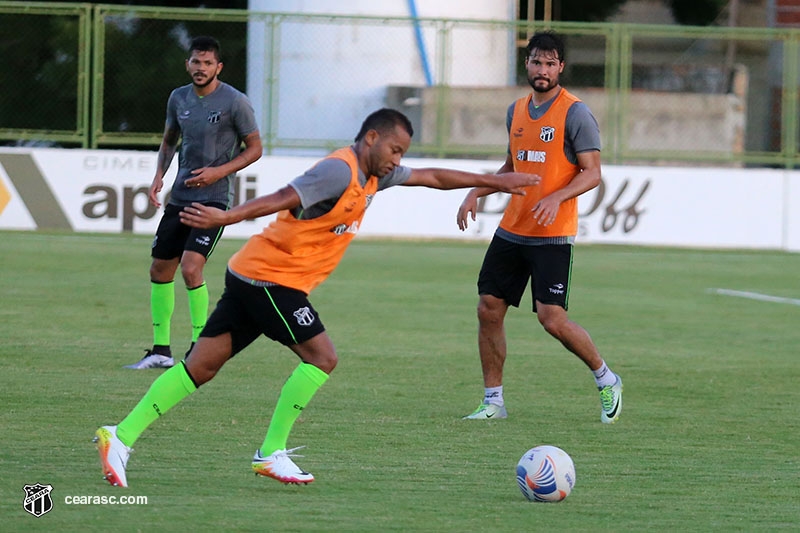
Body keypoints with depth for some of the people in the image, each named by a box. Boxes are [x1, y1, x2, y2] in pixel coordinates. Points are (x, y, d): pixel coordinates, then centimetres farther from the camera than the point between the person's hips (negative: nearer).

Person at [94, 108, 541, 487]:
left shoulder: (373, 175, 14)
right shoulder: (340, 171, -16)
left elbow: (431, 178, 26)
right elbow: (280, 200, -26)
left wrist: (494, 181, 27)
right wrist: (225, 218, -34)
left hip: (252, 277, 9)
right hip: (271, 277, -9)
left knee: (202, 366, 3)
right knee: (322, 357, -7)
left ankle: (122, 436, -2)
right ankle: (271, 454, -4)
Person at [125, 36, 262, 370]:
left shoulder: (235, 102, -9)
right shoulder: (179, 98, 8)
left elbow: (254, 148, -2)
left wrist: (219, 172, -15)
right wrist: (159, 175, 6)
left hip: (214, 198, -6)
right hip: (180, 196, 6)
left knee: (191, 269, -19)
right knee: (160, 270, 7)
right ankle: (161, 351, 19)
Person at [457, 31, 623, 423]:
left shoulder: (575, 114, -9)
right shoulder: (516, 111, 12)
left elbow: (592, 173, -11)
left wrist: (556, 198, -26)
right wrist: (475, 193, 11)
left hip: (553, 236, -7)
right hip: (512, 230, 7)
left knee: (552, 318, -13)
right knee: (489, 310, 1)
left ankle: (606, 380, 10)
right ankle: (493, 401, 11)